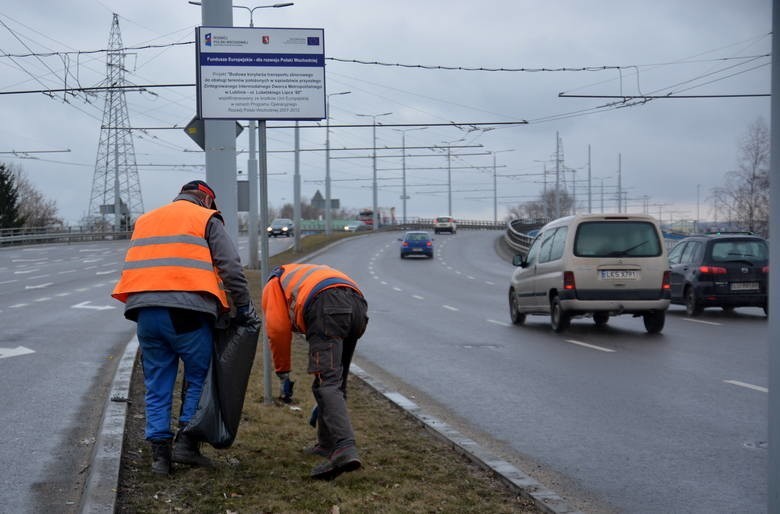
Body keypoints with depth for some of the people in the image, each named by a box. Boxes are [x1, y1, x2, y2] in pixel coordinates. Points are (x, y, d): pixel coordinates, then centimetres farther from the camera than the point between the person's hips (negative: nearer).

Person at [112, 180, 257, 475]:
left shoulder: (144, 221, 27)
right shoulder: (207, 220, 10)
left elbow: (136, 265, 24)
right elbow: (231, 267, 1)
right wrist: (244, 308, 8)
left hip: (144, 310, 5)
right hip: (186, 312, -5)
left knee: (157, 386, 11)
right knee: (199, 378, 11)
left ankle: (159, 451, 9)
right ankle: (186, 441, 6)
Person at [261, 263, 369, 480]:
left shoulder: (274, 283, 30)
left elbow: (278, 330, 11)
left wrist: (283, 374, 22)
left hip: (327, 307, -7)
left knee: (327, 382, -13)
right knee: (336, 381, 21)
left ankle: (345, 449, -28)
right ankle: (328, 444, 28)